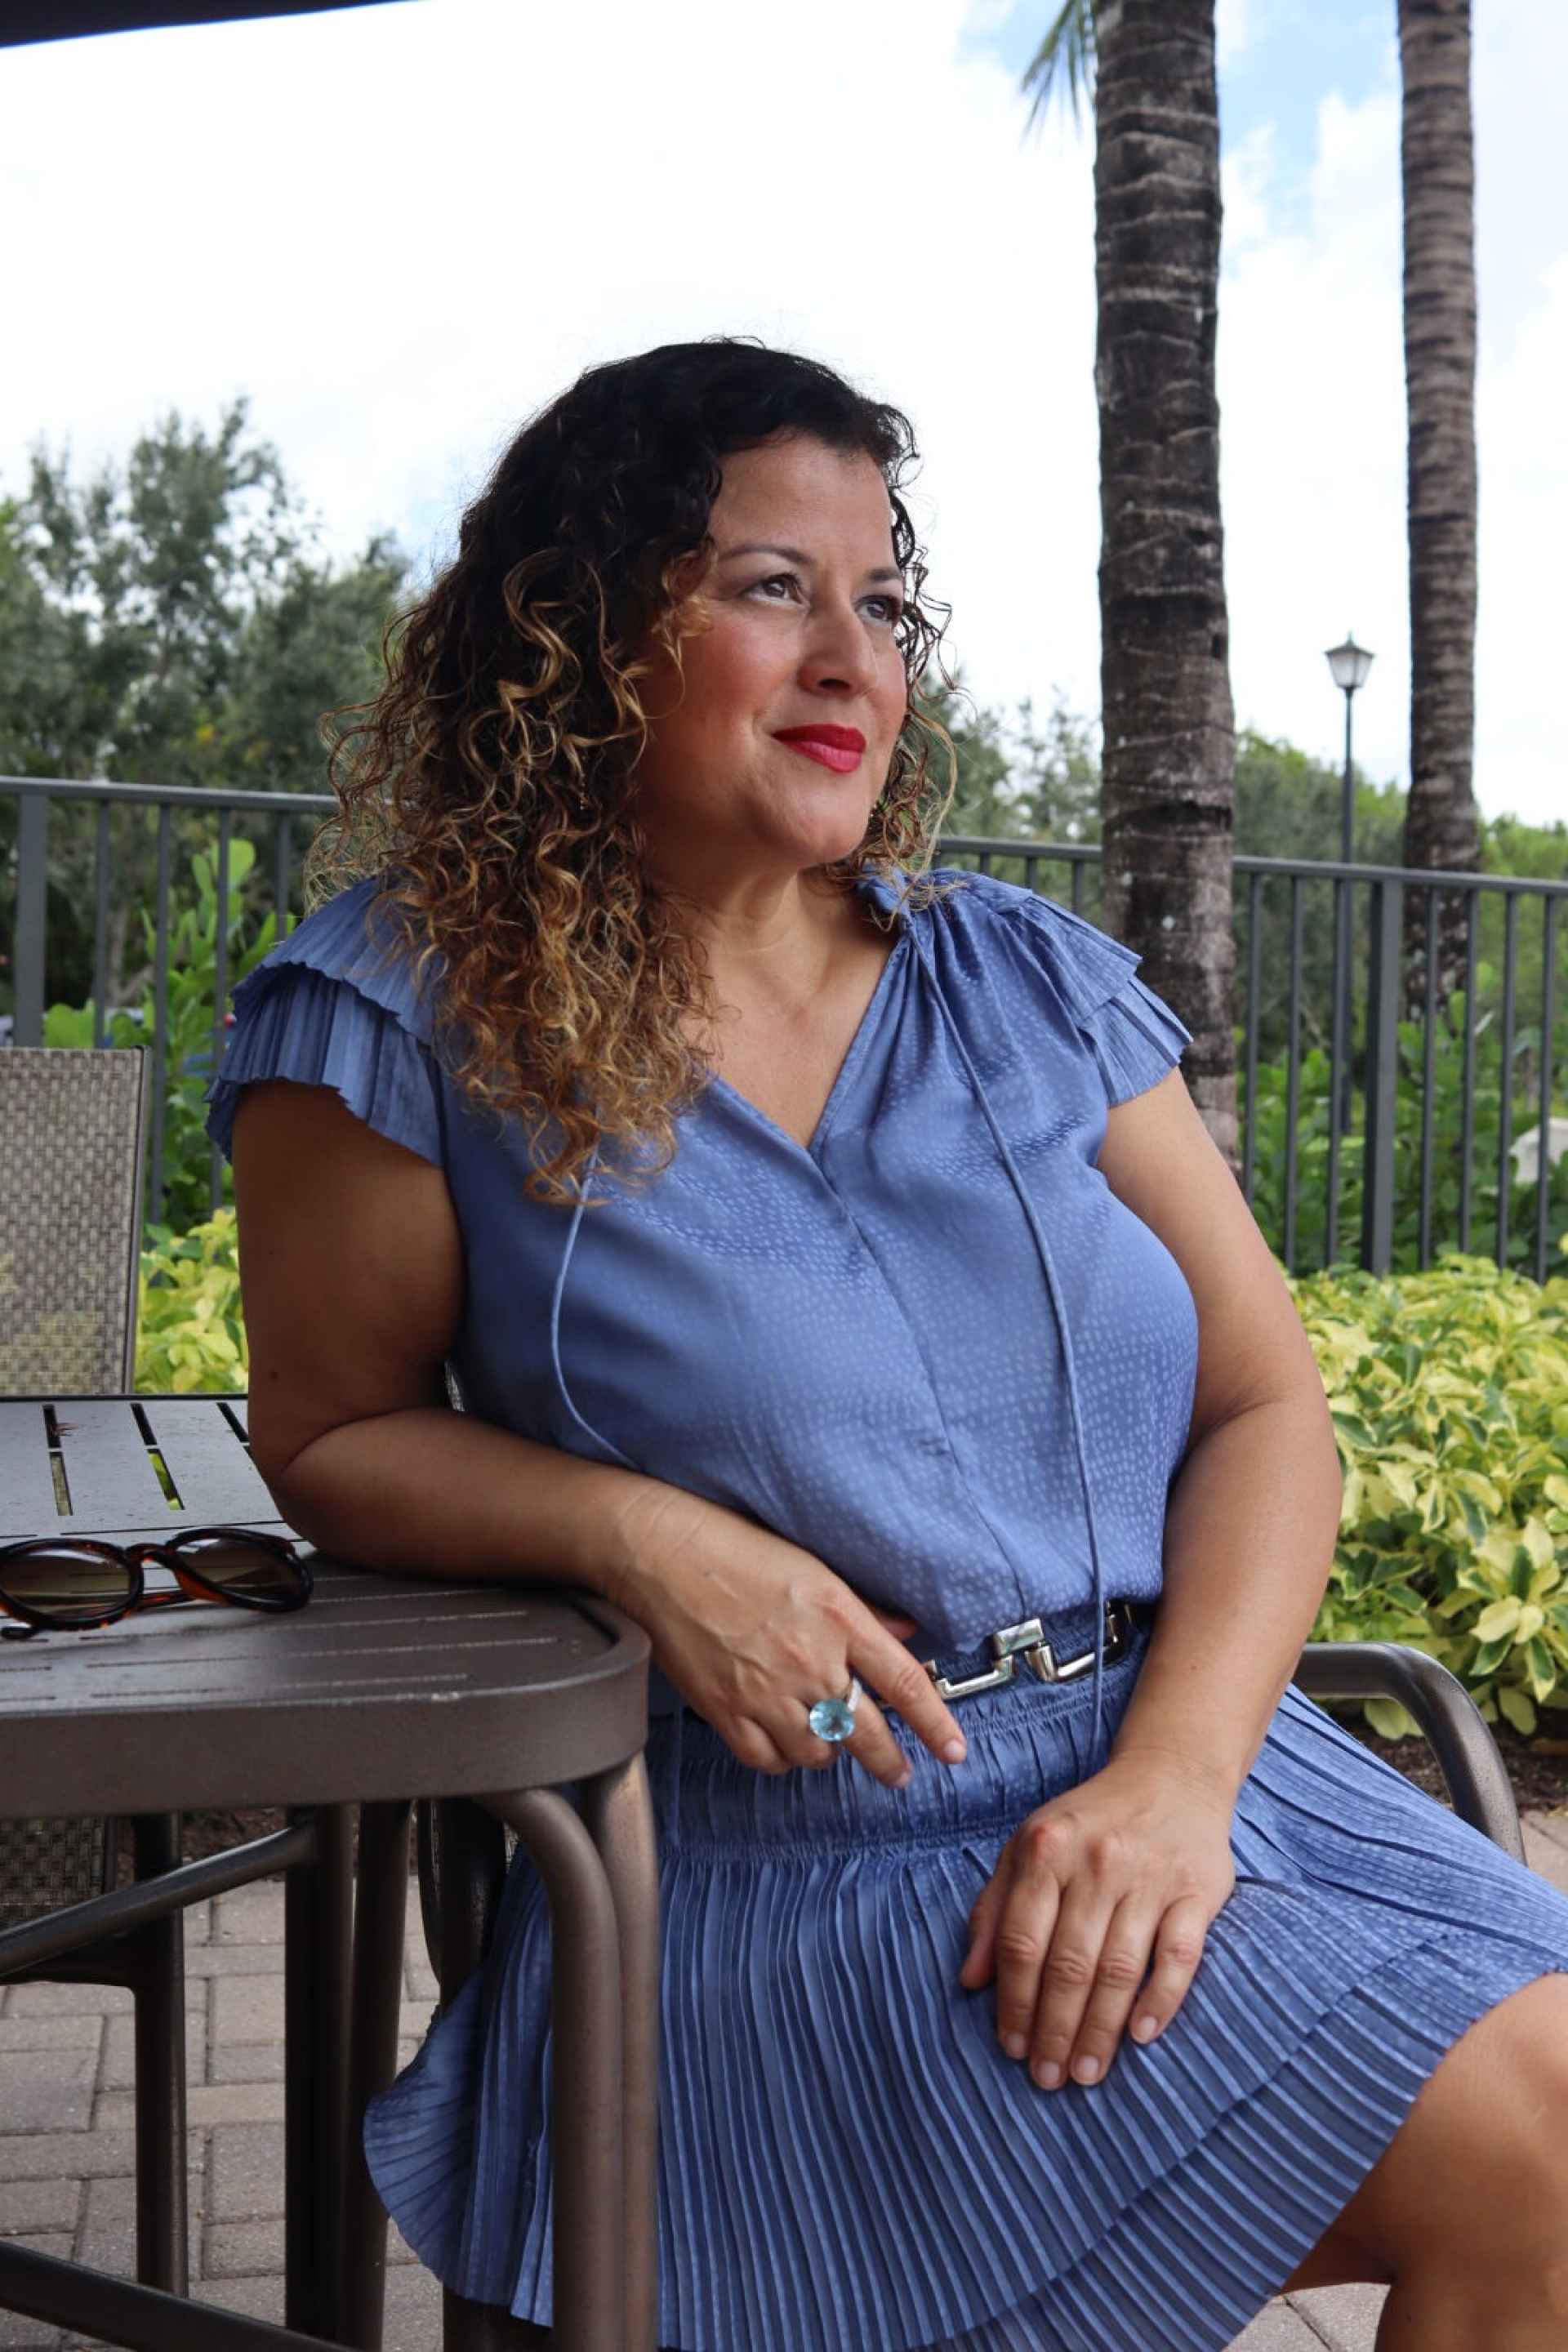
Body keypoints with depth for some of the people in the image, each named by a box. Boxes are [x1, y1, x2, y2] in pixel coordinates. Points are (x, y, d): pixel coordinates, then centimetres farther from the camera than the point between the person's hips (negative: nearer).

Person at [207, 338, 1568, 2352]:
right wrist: (647, 1538, -15)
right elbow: (332, 1435, 4)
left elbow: (1266, 1405, 5)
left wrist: (1174, 1772, -12)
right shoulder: (409, 1018, -2)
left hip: (1174, 1753, 5)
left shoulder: (1031, 984, 9)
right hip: (790, 1850, -4)